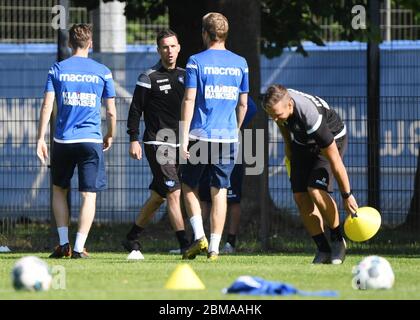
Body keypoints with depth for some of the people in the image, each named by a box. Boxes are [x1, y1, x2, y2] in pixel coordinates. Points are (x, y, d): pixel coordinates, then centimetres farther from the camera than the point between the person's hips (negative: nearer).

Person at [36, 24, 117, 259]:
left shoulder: (57, 70, 3)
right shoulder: (102, 72, 2)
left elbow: (47, 106, -3)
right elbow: (111, 111, 4)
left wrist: (41, 139, -1)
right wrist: (110, 136, 20)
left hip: (63, 140, 1)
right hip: (91, 140, -1)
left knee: (59, 189, 18)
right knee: (89, 195, 1)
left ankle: (64, 243, 13)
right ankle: (79, 248, -7)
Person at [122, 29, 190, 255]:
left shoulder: (185, 75, 13)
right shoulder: (149, 78, -5)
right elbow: (135, 110, -4)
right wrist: (134, 139, -11)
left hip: (178, 143, 6)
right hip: (157, 143, -6)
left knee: (158, 197, 10)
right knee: (174, 192, -14)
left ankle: (131, 238, 22)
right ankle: (184, 243, -17)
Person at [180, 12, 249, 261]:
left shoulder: (196, 61, -4)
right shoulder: (240, 63, 7)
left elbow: (189, 100, -9)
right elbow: (243, 103, 13)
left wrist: (185, 137, -9)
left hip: (199, 135, -3)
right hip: (228, 137, 3)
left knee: (190, 187, 13)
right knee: (220, 192, 6)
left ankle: (199, 236, -2)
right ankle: (214, 247, 3)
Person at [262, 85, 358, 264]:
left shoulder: (311, 117, -42)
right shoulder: (275, 102, -24)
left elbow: (335, 161, -33)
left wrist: (347, 195, -25)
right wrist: (287, 144, 13)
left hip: (332, 140, -6)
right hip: (302, 142, 6)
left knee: (316, 190, -24)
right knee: (300, 196, -7)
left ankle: (338, 240, -3)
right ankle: (323, 250, 0)